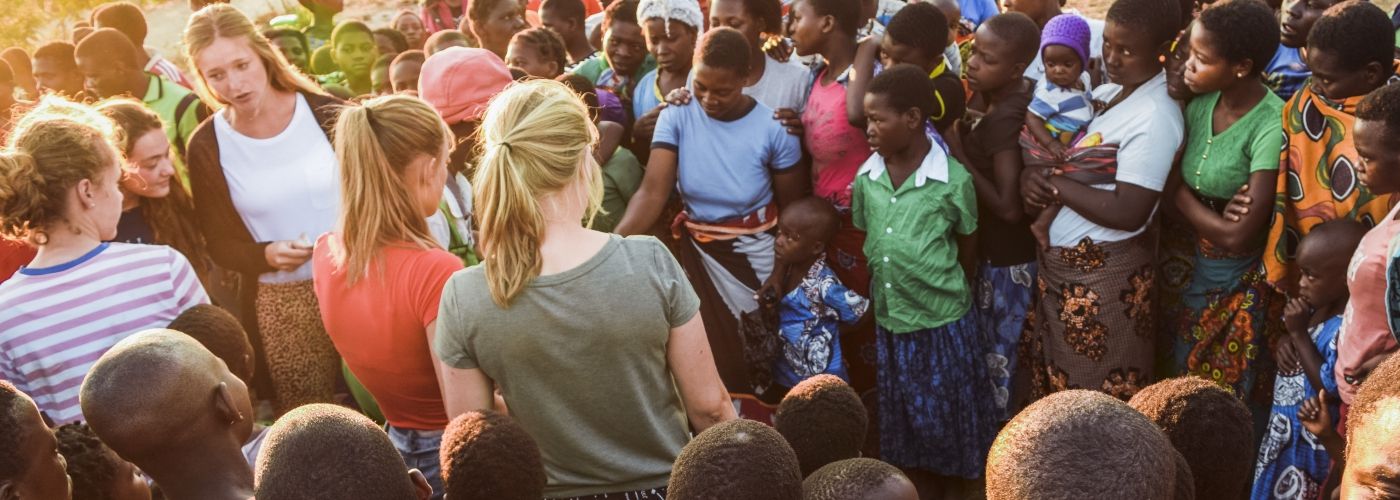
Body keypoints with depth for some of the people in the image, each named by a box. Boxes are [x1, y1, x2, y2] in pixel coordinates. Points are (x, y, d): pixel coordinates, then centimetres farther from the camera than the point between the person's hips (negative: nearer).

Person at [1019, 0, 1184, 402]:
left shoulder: (1155, 117, -20)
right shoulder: (1104, 94, 6)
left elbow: (1128, 213, -26)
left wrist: (1053, 183, -20)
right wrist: (1030, 175, -10)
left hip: (1105, 272, -8)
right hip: (1060, 262, 8)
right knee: (1054, 377, 22)